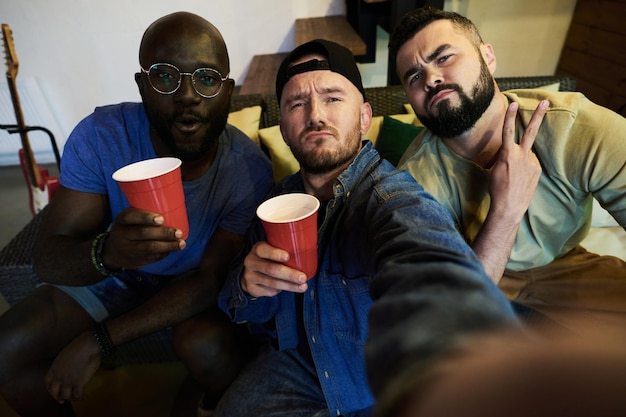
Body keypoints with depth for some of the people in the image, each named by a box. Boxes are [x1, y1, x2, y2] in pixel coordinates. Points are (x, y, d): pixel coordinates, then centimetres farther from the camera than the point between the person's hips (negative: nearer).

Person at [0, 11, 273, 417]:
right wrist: (105, 253, -47)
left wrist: (98, 341, -26)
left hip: (193, 282, -2)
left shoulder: (249, 170, -26)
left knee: (214, 348, -29)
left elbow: (211, 279, -23)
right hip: (108, 273, 3)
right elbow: (47, 258, -22)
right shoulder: (100, 136, -23)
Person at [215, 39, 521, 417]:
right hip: (295, 365, 2)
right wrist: (248, 284, -24)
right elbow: (248, 310, -1)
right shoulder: (280, 198, -7)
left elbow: (440, 277, -48)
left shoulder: (395, 198, -25)